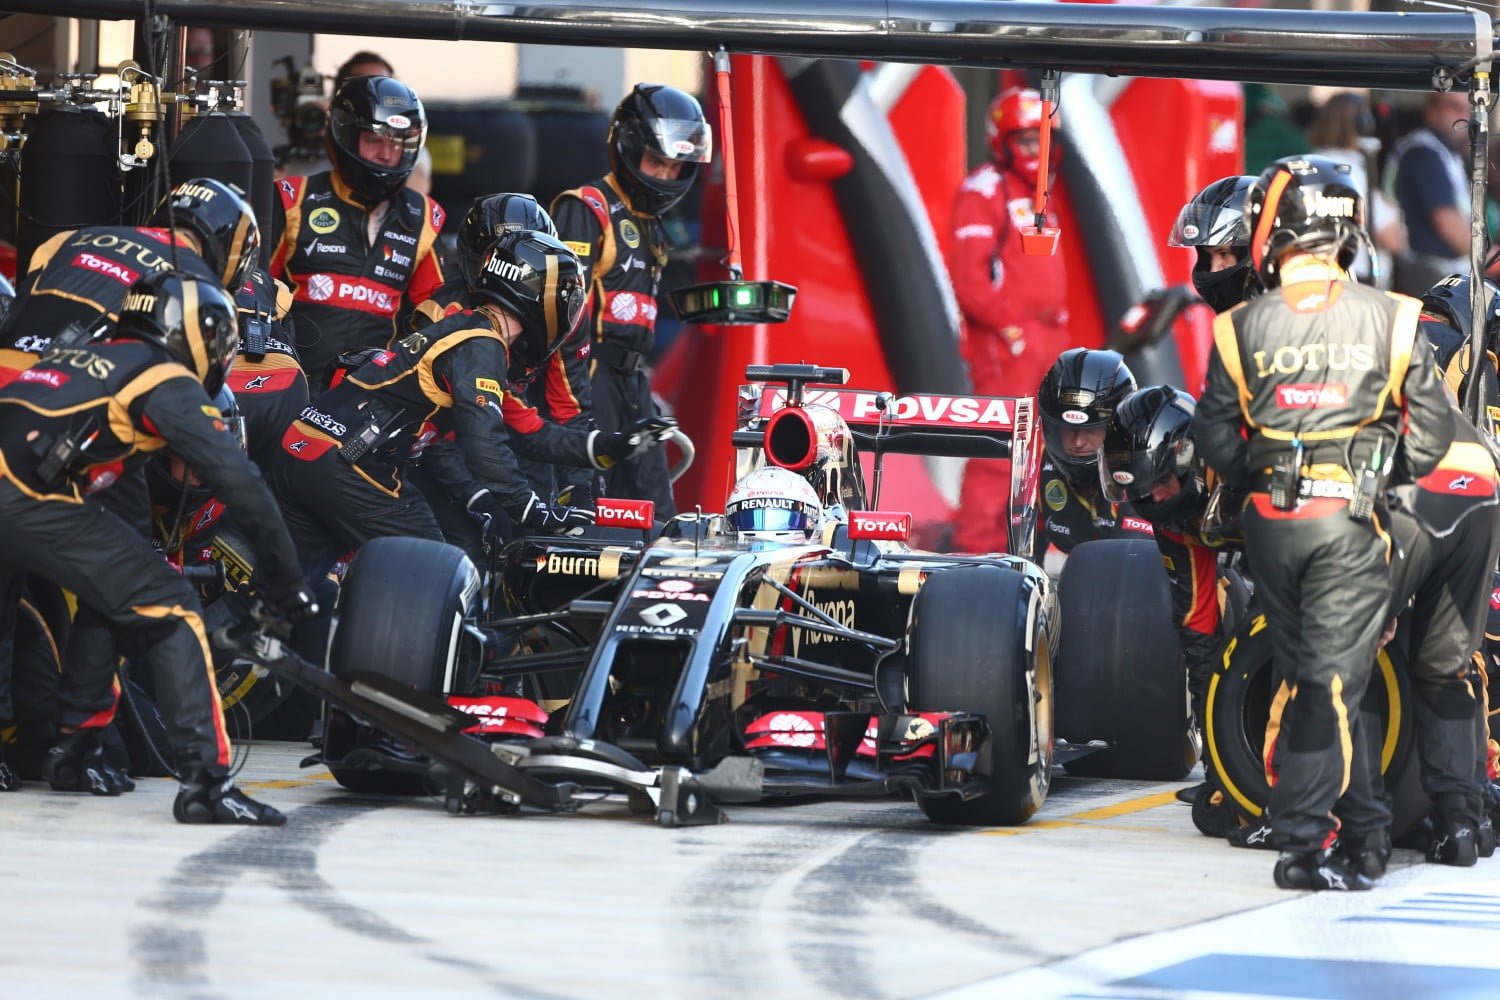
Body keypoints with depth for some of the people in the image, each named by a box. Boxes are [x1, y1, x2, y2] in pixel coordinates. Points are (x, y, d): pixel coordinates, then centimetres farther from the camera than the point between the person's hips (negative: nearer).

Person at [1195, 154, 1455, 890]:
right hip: (1350, 522, -2)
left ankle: (1362, 818, 23)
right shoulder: (1389, 320, -4)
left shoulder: (1240, 329, -1)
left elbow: (1215, 437, 1)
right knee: (1333, 677, -2)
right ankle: (1304, 843, -7)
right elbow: (1430, 427, -2)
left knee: (1303, 671, 16)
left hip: (1270, 521, 2)